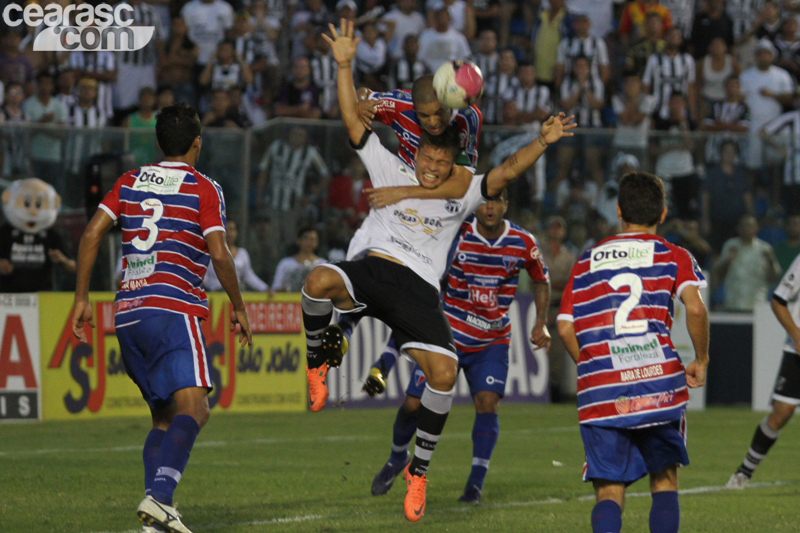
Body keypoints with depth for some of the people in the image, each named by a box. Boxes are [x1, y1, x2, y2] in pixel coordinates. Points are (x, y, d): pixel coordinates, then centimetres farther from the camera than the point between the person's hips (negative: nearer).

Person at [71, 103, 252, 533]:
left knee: (164, 416, 13)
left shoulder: (129, 182, 16)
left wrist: (82, 298, 12)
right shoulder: (204, 189, 1)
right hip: (173, 308, -6)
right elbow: (219, 254, -7)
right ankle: (159, 497, -36)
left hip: (127, 312, 6)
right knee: (193, 408, -15)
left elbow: (92, 233, 8)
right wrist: (238, 307, 5)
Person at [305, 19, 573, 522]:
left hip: (419, 289, 1)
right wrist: (345, 66, 5)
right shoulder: (392, 171, 17)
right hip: (371, 269, -1)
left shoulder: (463, 196, 17)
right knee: (319, 282, -36)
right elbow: (354, 122, 14)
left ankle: (420, 469, 1)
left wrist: (541, 144, -12)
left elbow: (505, 172, 5)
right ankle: (321, 358, -4)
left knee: (444, 373, -19)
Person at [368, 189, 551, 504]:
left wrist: (541, 323, 4)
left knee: (487, 402, -18)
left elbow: (541, 280, 11)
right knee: (414, 404, 0)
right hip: (448, 334, 0)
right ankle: (397, 459, 29)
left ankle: (476, 484, -7)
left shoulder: (523, 244, -7)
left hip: (493, 341, 1)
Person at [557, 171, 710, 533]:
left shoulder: (587, 261, 17)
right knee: (664, 479, 15)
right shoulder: (672, 256, 10)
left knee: (609, 490, 1)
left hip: (600, 392, 1)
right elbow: (695, 307, -8)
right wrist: (701, 360, 5)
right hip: (659, 383, -1)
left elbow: (565, 328, 9)